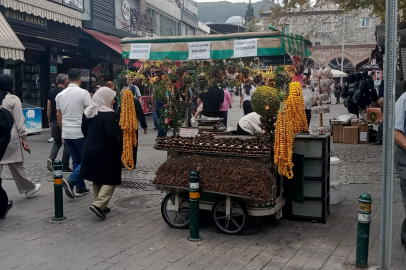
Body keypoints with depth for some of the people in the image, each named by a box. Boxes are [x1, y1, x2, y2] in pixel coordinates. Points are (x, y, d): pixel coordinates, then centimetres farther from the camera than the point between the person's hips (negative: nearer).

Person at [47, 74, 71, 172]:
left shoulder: (51, 92, 7)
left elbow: (48, 109, 9)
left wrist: (49, 120, 17)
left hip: (54, 121, 5)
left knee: (57, 142, 18)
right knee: (67, 143, 5)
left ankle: (51, 158, -6)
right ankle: (65, 167, 7)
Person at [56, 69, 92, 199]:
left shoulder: (60, 95, 7)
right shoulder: (83, 93, -11)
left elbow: (58, 115, 15)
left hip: (66, 134, 6)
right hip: (81, 133, -6)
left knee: (76, 160, 15)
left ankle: (81, 188, 17)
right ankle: (70, 181, -14)